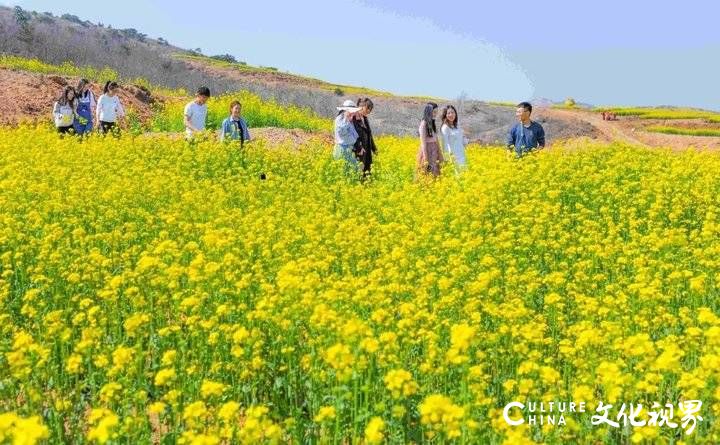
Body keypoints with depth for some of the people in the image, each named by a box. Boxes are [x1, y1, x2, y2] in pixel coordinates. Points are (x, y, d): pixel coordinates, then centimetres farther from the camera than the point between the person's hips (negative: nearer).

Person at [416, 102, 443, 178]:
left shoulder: (432, 123, 11)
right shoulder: (424, 124, -13)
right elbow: (423, 142, -16)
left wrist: (440, 154, 15)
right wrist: (426, 159, -20)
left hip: (434, 152, 8)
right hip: (427, 151, -8)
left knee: (435, 174, 8)